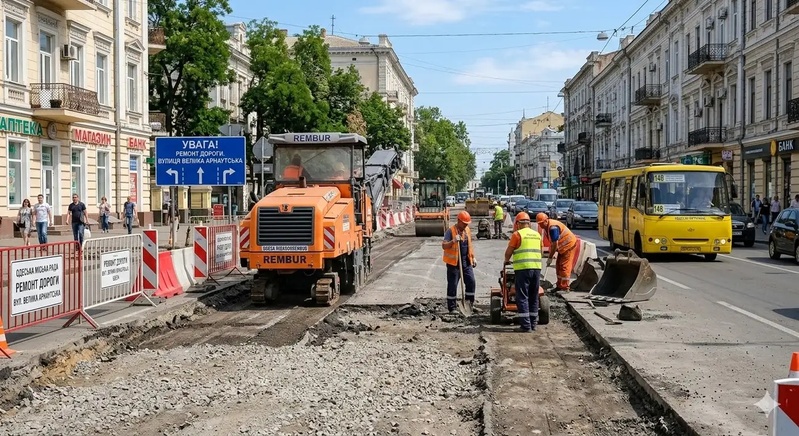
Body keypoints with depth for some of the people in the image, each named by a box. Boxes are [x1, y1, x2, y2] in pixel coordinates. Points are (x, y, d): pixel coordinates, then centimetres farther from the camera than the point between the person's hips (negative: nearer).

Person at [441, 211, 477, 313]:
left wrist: (473, 258, 18)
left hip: (466, 262, 6)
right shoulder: (450, 231, -11)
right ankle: (452, 308, 9)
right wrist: (453, 241, -35)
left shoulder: (467, 230, 10)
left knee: (471, 282, 3)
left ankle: (469, 305, 15)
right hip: (454, 263, -6)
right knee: (452, 285, 0)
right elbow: (444, 246, -19)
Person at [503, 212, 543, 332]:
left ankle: (526, 325, -5)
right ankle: (533, 324, 17)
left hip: (523, 269, -5)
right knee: (533, 297, 13)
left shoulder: (517, 234, -3)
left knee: (522, 297, -2)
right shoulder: (537, 234, 13)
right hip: (536, 268, 5)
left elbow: (508, 252, 1)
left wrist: (507, 260, 22)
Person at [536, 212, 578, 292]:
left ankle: (565, 288, -6)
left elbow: (555, 244, -28)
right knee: (558, 266, 13)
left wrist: (550, 257, -22)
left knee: (564, 266, -10)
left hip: (569, 245, -10)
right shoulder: (547, 227, 2)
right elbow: (551, 242, 8)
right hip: (562, 247, 10)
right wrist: (551, 253, 4)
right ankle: (559, 286, 21)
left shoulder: (553, 227, -29)